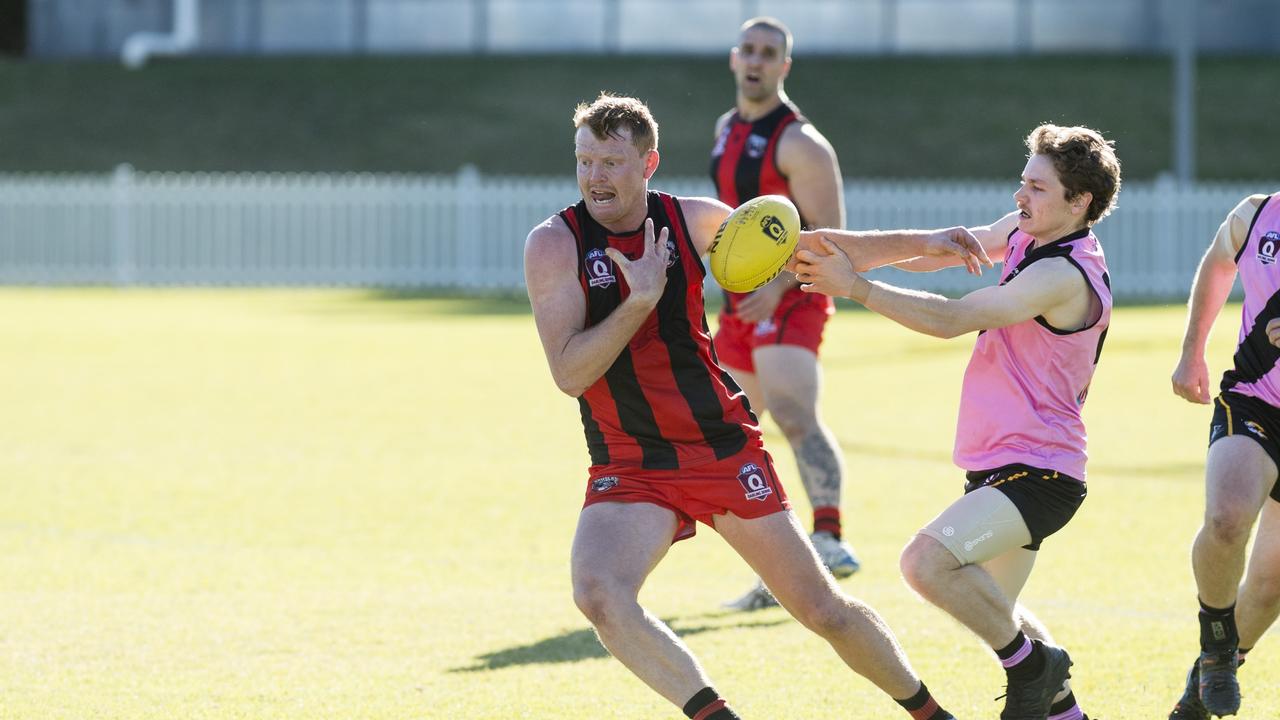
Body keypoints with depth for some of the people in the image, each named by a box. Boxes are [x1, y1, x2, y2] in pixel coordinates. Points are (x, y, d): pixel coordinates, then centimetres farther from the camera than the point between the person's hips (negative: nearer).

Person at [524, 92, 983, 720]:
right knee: (599, 595, -30)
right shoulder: (555, 244, -9)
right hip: (629, 469, -1)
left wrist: (918, 245, 8)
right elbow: (568, 374, -16)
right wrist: (641, 299, -25)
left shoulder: (692, 221, -2)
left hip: (724, 449, 1)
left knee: (823, 609, 3)